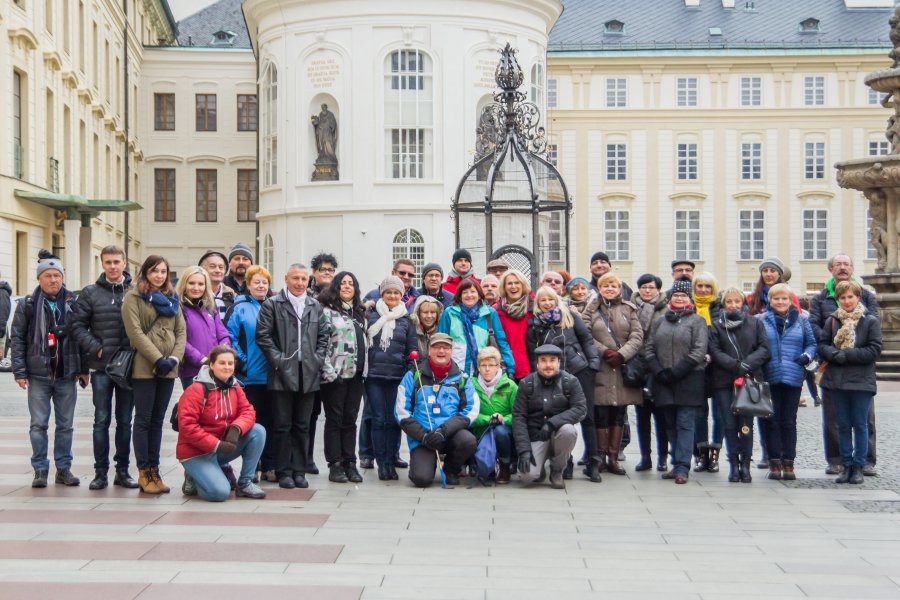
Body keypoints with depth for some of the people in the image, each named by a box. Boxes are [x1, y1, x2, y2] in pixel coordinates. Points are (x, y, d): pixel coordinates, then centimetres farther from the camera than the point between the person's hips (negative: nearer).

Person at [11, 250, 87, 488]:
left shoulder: (73, 303, 5)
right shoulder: (28, 305, 1)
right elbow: (16, 338, 1)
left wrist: (83, 369, 5)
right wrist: (19, 371, -6)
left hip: (67, 374, 2)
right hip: (38, 375, -1)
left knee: (66, 425, 7)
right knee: (39, 424, 0)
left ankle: (64, 469, 16)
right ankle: (40, 470, 8)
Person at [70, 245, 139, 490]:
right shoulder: (91, 293, 2)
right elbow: (78, 325, 1)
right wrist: (96, 348, -10)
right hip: (101, 367, -1)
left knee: (125, 421, 8)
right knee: (102, 420, 2)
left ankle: (123, 470, 16)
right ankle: (100, 472, 8)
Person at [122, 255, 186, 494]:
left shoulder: (172, 299, 16)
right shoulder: (133, 297, -1)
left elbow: (181, 331, 11)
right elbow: (135, 332, -10)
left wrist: (174, 359, -5)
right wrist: (158, 359, -15)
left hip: (167, 369, 5)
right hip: (144, 367, -5)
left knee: (157, 420, 9)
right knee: (143, 420, -2)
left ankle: (154, 470, 13)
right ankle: (144, 473, 2)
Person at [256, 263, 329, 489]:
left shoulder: (315, 306, 14)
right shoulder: (272, 304, 1)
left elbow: (323, 335, 16)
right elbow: (263, 335, -4)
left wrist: (318, 359, 3)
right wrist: (278, 359, -10)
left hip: (308, 375, 4)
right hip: (282, 374, -4)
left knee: (302, 426, 7)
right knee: (282, 425, 0)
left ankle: (299, 470, 14)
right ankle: (283, 472, 6)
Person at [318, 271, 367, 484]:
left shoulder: (359, 313, 17)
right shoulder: (327, 311, -6)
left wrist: (365, 369, 12)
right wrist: (328, 372, -18)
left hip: (355, 374, 6)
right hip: (335, 375, -6)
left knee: (350, 420, 8)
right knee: (334, 419, 0)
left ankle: (350, 463, 12)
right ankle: (335, 465, 4)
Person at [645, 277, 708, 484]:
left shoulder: (697, 321, 2)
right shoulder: (659, 322, 16)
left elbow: (698, 352, -8)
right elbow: (650, 349, 11)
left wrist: (675, 372, -13)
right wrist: (659, 372, -6)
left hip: (689, 381, -5)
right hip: (664, 382, 5)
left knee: (685, 424, -7)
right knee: (671, 425, 8)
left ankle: (682, 467, -9)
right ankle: (678, 465, 15)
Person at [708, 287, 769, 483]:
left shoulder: (755, 323, 11)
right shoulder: (716, 326, 10)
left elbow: (764, 349, 4)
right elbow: (714, 351, 0)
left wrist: (747, 364, -11)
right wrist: (735, 365, -14)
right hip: (724, 381, 0)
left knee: (746, 424, -5)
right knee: (729, 425, -1)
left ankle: (745, 465, 1)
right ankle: (734, 464, 6)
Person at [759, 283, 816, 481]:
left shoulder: (801, 320, 10)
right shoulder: (760, 321, 6)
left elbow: (811, 343, 12)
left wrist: (807, 355, -7)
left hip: (793, 378, 1)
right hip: (769, 378, -1)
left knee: (789, 421, 4)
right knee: (772, 421, 1)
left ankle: (788, 463, 8)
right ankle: (775, 463, 7)